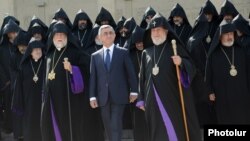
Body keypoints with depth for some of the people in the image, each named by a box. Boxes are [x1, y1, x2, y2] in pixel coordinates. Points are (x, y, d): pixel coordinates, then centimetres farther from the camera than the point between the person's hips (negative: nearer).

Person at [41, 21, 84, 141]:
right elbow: (46, 75, 18)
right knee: (52, 125, 3)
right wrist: (45, 96, 14)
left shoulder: (74, 52, 1)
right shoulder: (50, 54, 16)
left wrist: (71, 69, -21)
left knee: (68, 125, -5)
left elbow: (82, 72, -2)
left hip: (68, 95, -5)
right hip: (51, 96, 5)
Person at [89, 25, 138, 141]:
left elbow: (130, 72, 4)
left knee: (116, 125, -8)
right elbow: (93, 77, 6)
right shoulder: (95, 56, 11)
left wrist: (133, 91, -2)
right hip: (103, 97, 3)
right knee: (108, 127, 8)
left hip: (118, 95, -2)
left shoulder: (123, 52, 6)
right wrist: (92, 96, -1)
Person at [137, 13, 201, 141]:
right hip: (154, 100, 3)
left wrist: (181, 62, -25)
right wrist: (141, 99, 11)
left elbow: (191, 68, -4)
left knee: (176, 130, -5)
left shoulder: (175, 48, 3)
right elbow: (142, 77, 14)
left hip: (173, 98, -3)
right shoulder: (146, 52, 12)